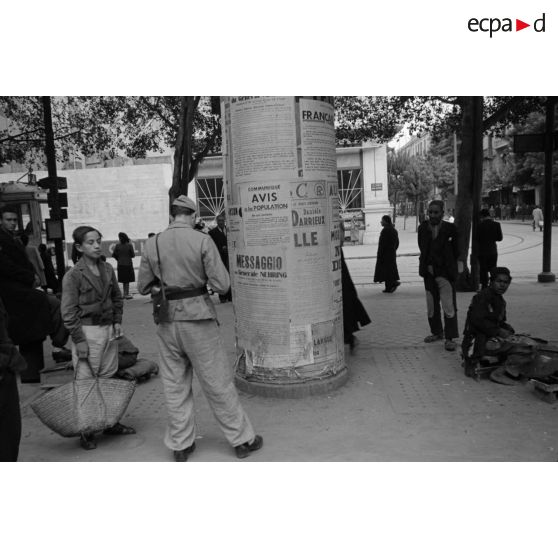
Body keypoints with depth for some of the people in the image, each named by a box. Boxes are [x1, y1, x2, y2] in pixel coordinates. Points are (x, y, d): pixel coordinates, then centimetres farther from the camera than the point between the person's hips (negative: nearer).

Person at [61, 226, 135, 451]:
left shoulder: (107, 269, 6)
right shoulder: (73, 275, -11)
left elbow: (117, 298, 18)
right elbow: (69, 312, -11)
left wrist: (118, 322, 8)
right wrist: (79, 340, -13)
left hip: (109, 329, 6)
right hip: (87, 331, -6)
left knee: (108, 377, 13)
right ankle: (86, 431, 10)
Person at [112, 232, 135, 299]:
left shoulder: (118, 245, -3)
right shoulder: (129, 245, -10)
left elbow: (113, 255, -1)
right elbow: (133, 255, -8)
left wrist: (118, 259, 16)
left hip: (120, 265, 3)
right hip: (128, 264, -3)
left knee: (124, 280, 13)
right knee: (127, 280, 3)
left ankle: (125, 293, 20)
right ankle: (127, 294, 4)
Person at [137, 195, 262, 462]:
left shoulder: (152, 243, 1)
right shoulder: (202, 241, -10)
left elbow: (144, 286, 8)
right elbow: (222, 285, -12)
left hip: (167, 321, 4)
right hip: (198, 319, -3)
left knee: (175, 386, 14)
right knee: (218, 383, 7)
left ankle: (180, 445, 25)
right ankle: (242, 439, 19)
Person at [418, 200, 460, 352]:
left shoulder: (450, 228, -4)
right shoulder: (422, 228, 3)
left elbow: (455, 251, 1)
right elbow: (423, 249, 2)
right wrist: (428, 265, -7)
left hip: (445, 272, -3)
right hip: (429, 272, 4)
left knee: (449, 306, -6)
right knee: (431, 306, 14)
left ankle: (450, 338, 1)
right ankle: (436, 332, 31)